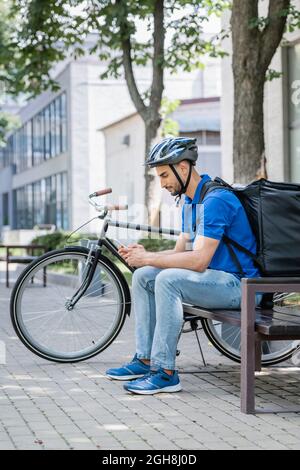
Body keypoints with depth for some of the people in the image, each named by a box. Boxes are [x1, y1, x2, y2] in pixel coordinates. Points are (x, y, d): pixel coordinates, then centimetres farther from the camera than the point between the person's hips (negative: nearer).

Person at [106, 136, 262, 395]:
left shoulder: (215, 200, -20)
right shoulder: (190, 203, 13)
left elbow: (199, 260, -27)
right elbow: (180, 252, 14)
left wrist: (148, 259, -19)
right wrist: (143, 254, -3)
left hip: (238, 284, -10)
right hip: (217, 278, 10)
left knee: (168, 279, -30)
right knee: (143, 276, 5)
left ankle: (166, 372, -26)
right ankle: (145, 360, 6)